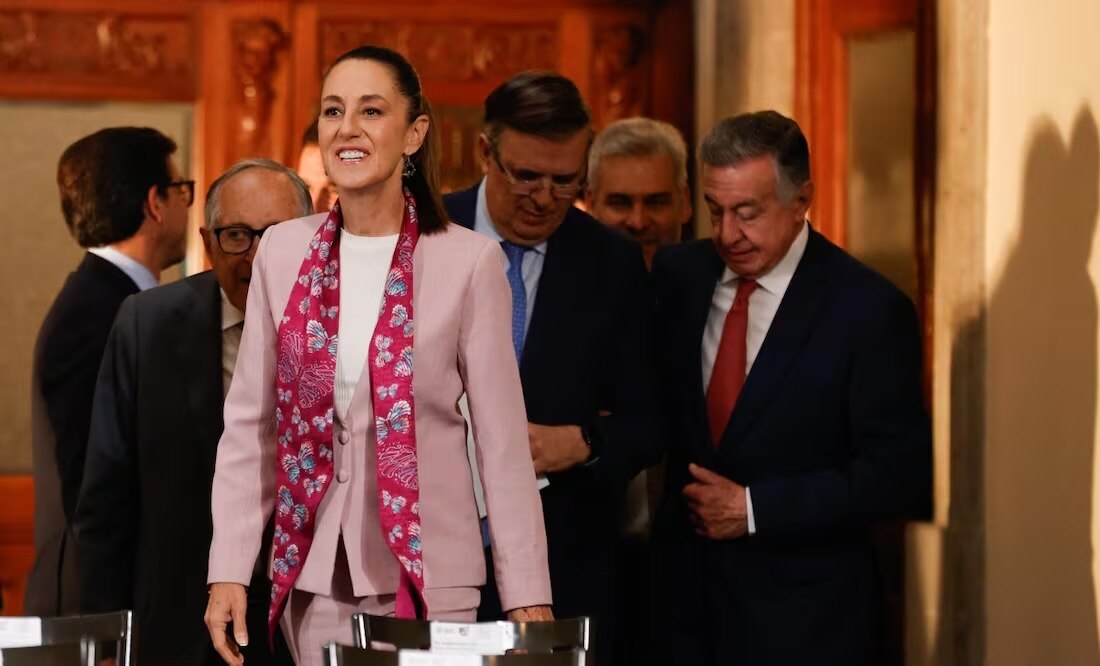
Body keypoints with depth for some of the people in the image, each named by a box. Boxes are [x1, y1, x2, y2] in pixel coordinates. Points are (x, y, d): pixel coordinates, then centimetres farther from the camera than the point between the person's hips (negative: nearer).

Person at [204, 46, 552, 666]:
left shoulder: (469, 260, -5)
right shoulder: (283, 250, 4)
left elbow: (503, 441, -4)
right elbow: (249, 424, 7)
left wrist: (528, 596, -7)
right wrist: (229, 572, 0)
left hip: (427, 570, -3)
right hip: (314, 571, 3)